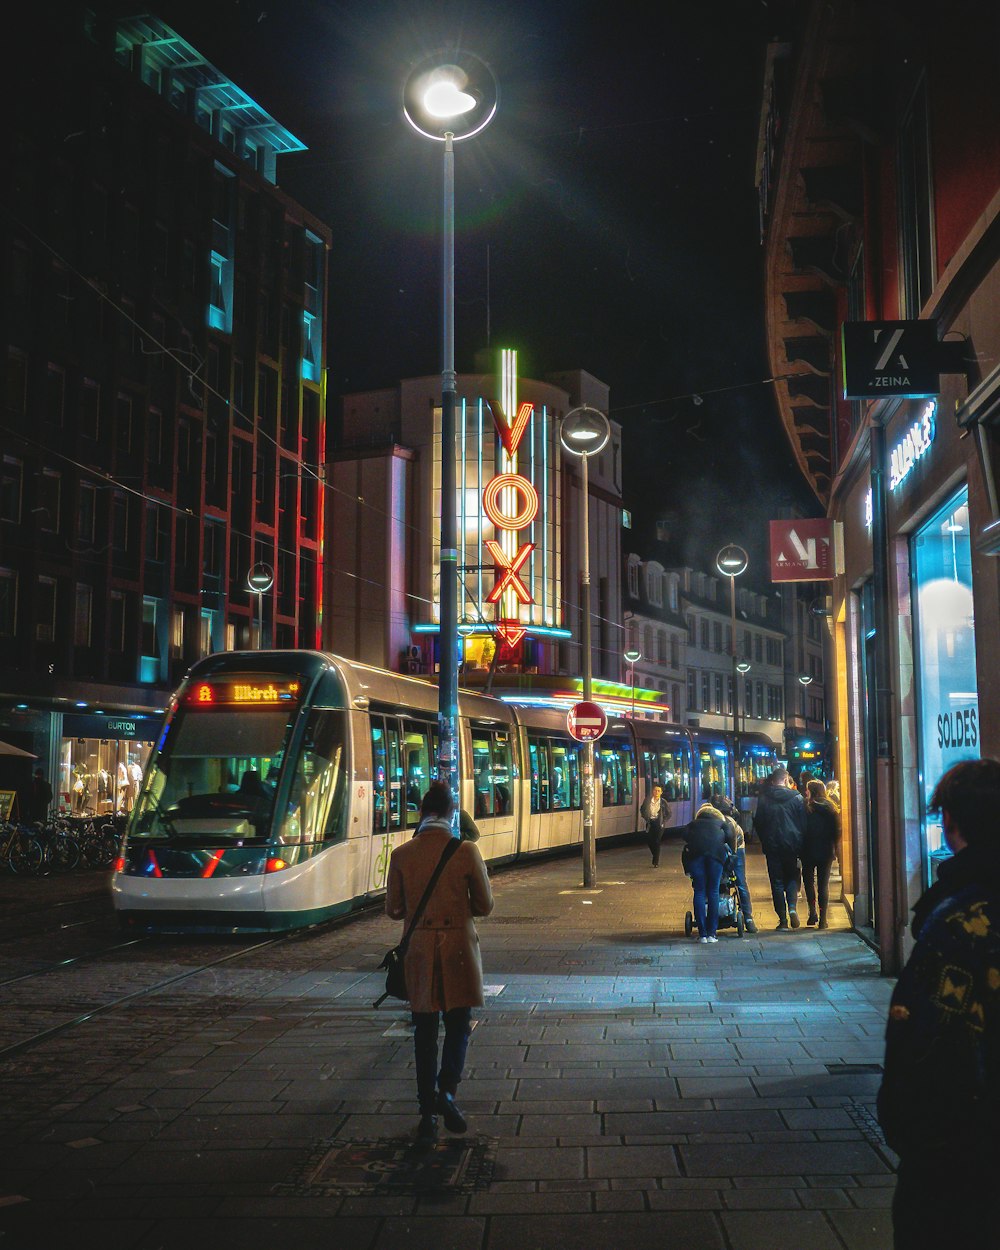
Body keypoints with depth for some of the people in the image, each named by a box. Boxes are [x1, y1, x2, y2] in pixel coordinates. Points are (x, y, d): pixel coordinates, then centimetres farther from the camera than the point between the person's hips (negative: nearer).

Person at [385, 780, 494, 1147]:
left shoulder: (402, 855, -5)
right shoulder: (465, 851, -9)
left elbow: (393, 909, 2)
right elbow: (484, 905, -2)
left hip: (419, 951, 1)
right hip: (458, 949, -1)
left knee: (425, 1031, 11)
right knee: (457, 1026, 13)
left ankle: (428, 1113, 12)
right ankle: (446, 1090, -9)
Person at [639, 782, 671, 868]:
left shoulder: (663, 802, -6)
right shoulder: (647, 800, -2)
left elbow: (668, 813, 4)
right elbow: (642, 810, 12)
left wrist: (663, 821, -4)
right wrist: (646, 818, 3)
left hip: (659, 823, -3)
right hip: (650, 823, 3)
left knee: (656, 842, -6)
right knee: (649, 841, 3)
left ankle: (656, 862, 3)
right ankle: (656, 857, 29)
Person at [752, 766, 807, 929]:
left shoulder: (764, 799, 0)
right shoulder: (797, 798, -2)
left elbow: (758, 823, 4)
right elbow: (803, 823, 0)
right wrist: (800, 844, 9)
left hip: (772, 846, 0)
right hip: (792, 845, 0)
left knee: (777, 881, 5)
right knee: (792, 877, 14)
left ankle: (783, 919, 2)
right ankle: (792, 907, -10)